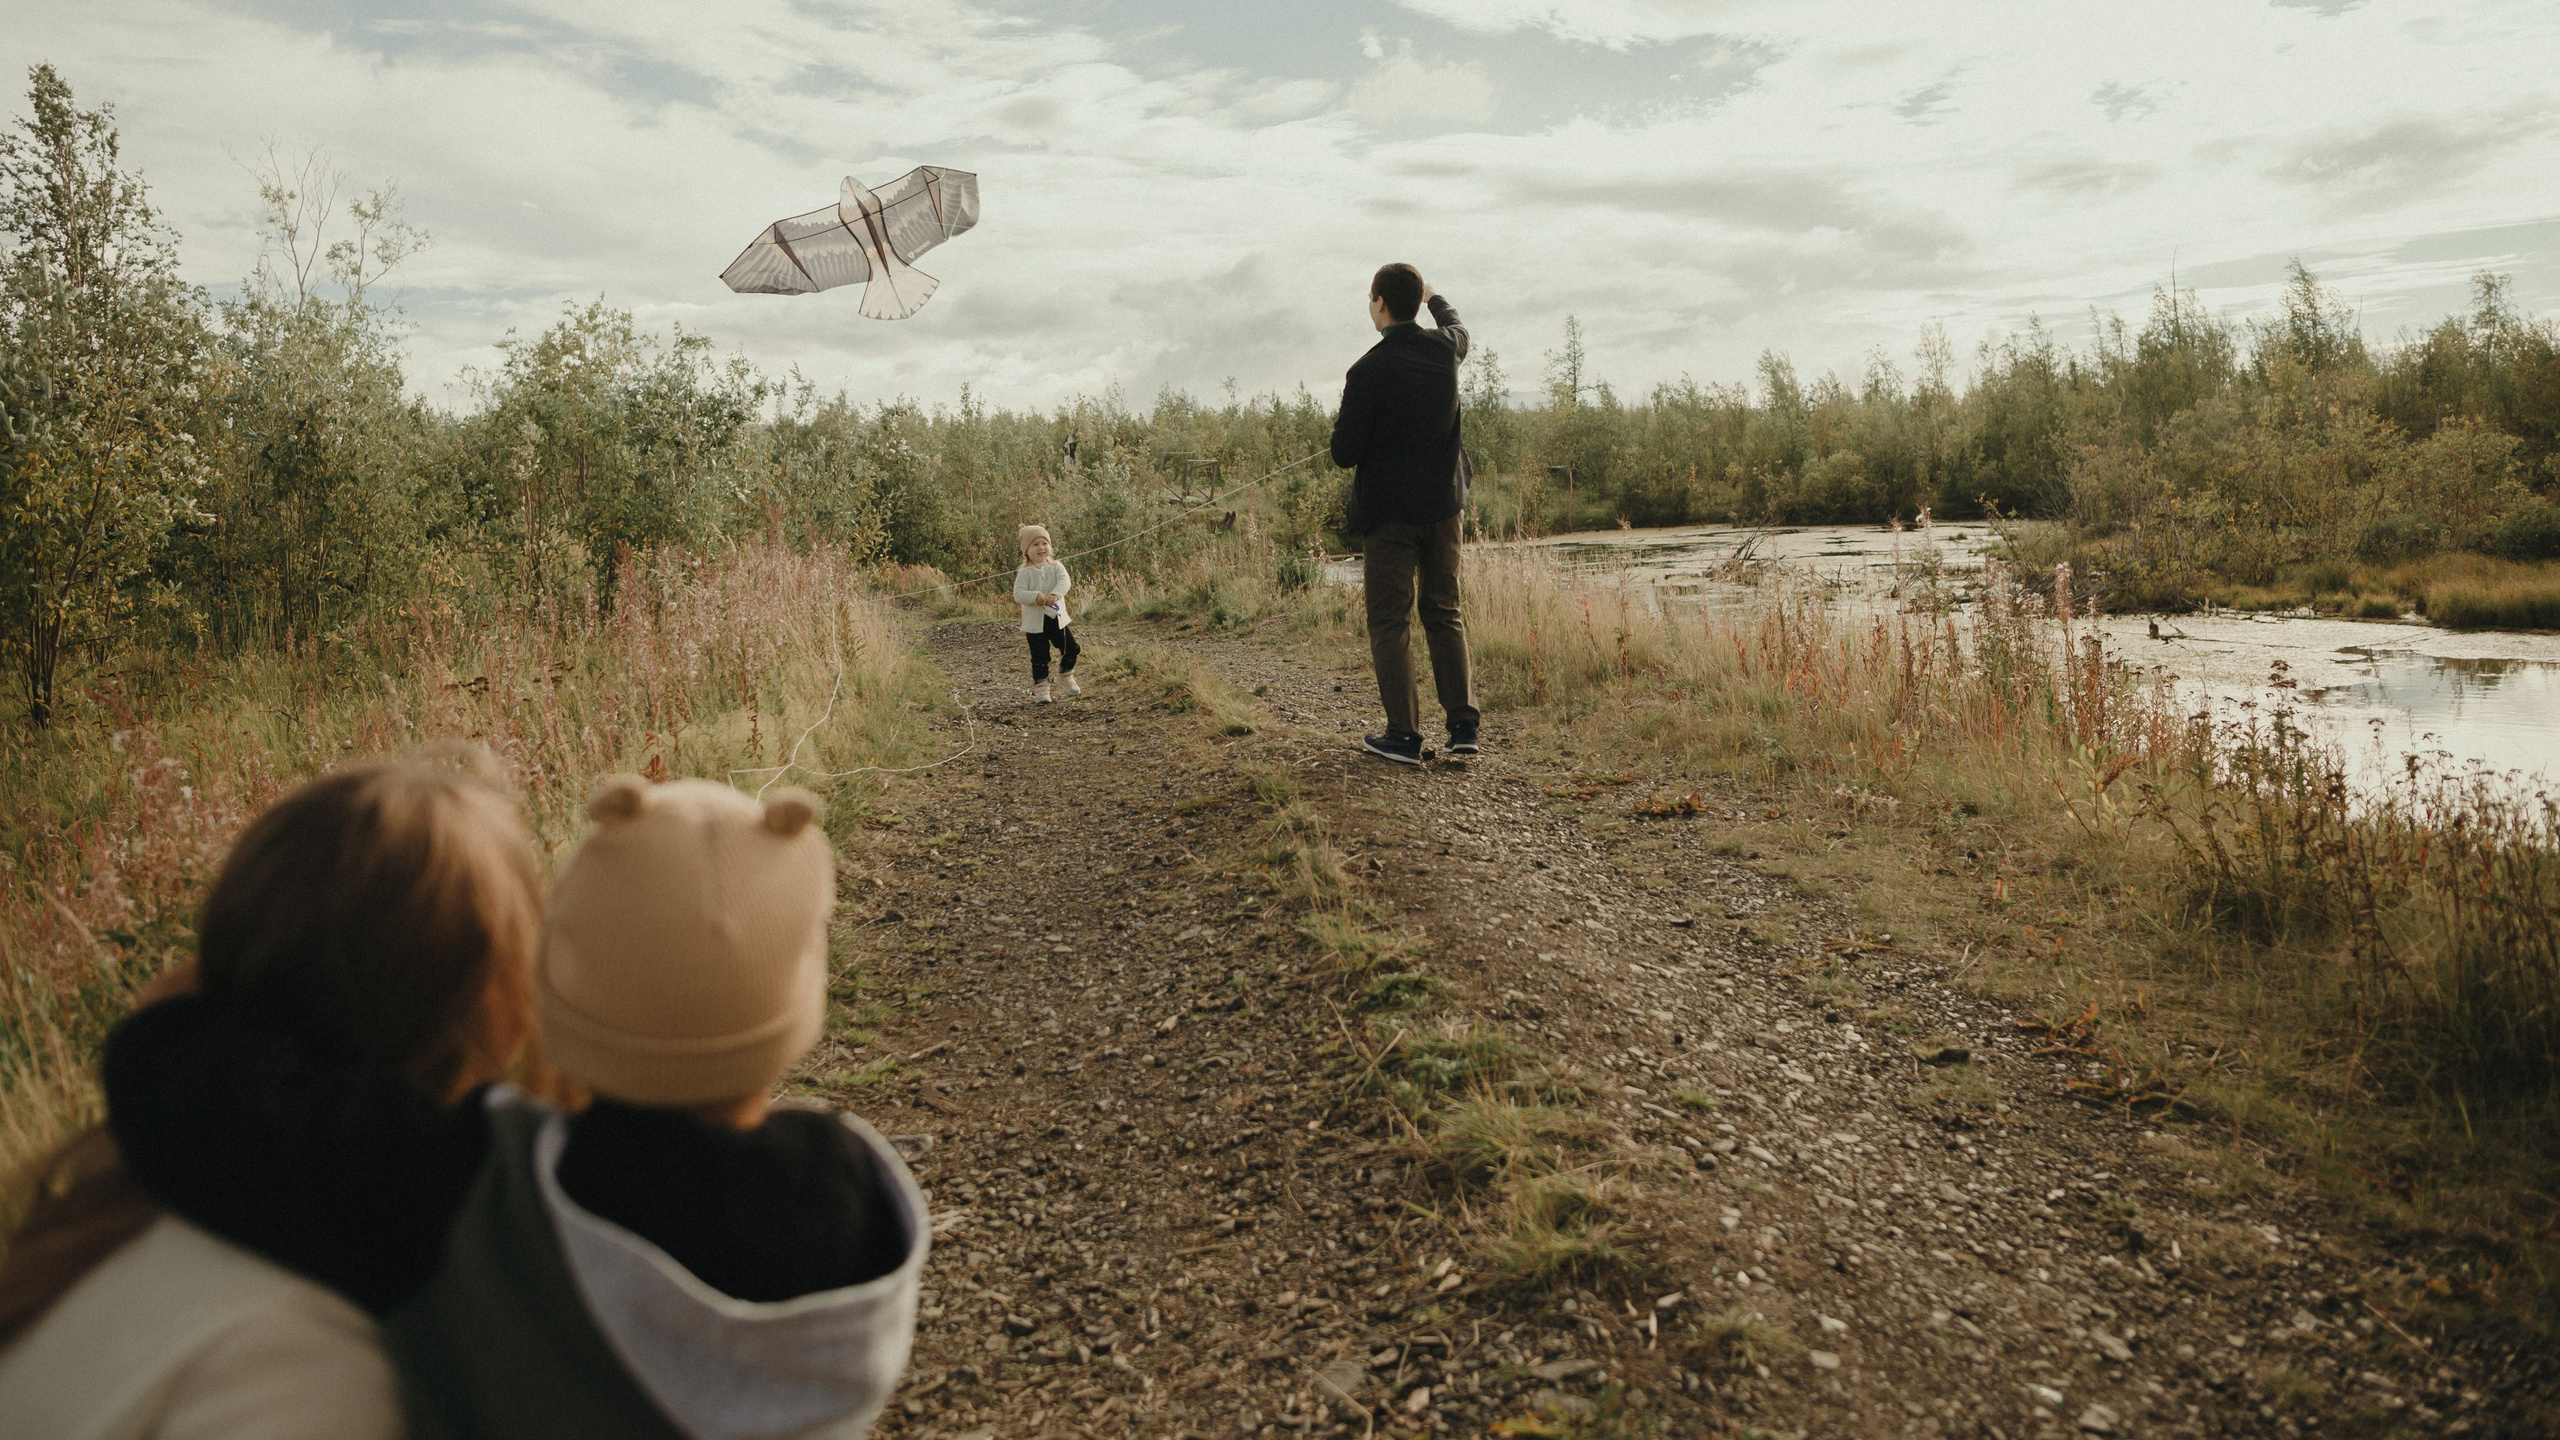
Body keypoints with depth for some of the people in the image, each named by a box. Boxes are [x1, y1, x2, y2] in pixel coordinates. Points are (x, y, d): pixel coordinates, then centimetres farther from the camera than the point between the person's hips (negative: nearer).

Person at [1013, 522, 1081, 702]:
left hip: (1057, 618, 3)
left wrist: (1055, 594, -36)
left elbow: (1065, 581, -16)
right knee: (1039, 657, 1)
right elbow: (1018, 593, -13)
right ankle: (1040, 688, 13)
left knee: (1071, 648, 7)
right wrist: (1035, 596, -32)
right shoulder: (1025, 573, -5)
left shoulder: (1056, 566, 1)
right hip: (1035, 622, -3)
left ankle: (1065, 677, 30)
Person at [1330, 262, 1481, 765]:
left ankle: (1404, 735, 2)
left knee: (1390, 622, 3)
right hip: (1442, 503, 5)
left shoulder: (1367, 372, -17)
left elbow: (1345, 454, -15)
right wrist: (1436, 298, 47)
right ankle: (1463, 724, 11)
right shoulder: (1445, 347, 0)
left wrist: (1346, 410, 4)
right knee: (1445, 614, 15)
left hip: (1389, 511, -5)